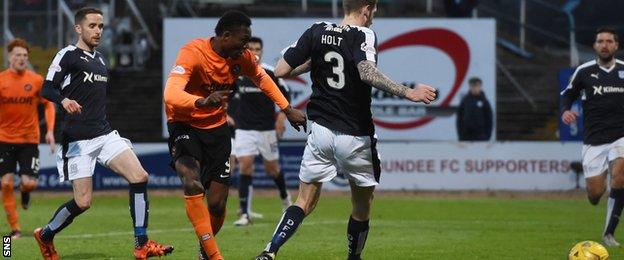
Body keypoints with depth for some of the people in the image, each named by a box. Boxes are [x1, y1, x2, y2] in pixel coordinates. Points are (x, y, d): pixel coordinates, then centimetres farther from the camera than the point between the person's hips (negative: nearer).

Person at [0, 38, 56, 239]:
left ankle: (25, 191, 29)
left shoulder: (37, 80, -2)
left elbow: (49, 105, 8)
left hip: (29, 139, 0)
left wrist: (50, 130, -2)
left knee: (29, 183, -11)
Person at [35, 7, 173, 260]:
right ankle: (45, 235, 20)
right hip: (78, 139, -7)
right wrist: (64, 100, -33)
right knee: (83, 202, -7)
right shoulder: (68, 55, -5)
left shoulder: (99, 58, 18)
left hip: (104, 134, 7)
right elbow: (47, 89, -14)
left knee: (139, 177, -12)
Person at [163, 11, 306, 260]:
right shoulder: (192, 53, -25)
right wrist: (203, 102, -56)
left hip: (216, 128, 5)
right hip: (185, 125, -5)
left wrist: (287, 109, 15)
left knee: (217, 205, 1)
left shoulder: (242, 57, -6)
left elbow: (262, 78, 17)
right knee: (193, 184, -31)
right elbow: (171, 95, -38)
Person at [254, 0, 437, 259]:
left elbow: (281, 71, 1)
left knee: (304, 202, 8)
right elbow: (367, 73, -29)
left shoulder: (316, 32, 3)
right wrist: (408, 93, -28)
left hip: (321, 131, 4)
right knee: (362, 208, 15)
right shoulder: (363, 35, -10)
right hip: (355, 137, -4)